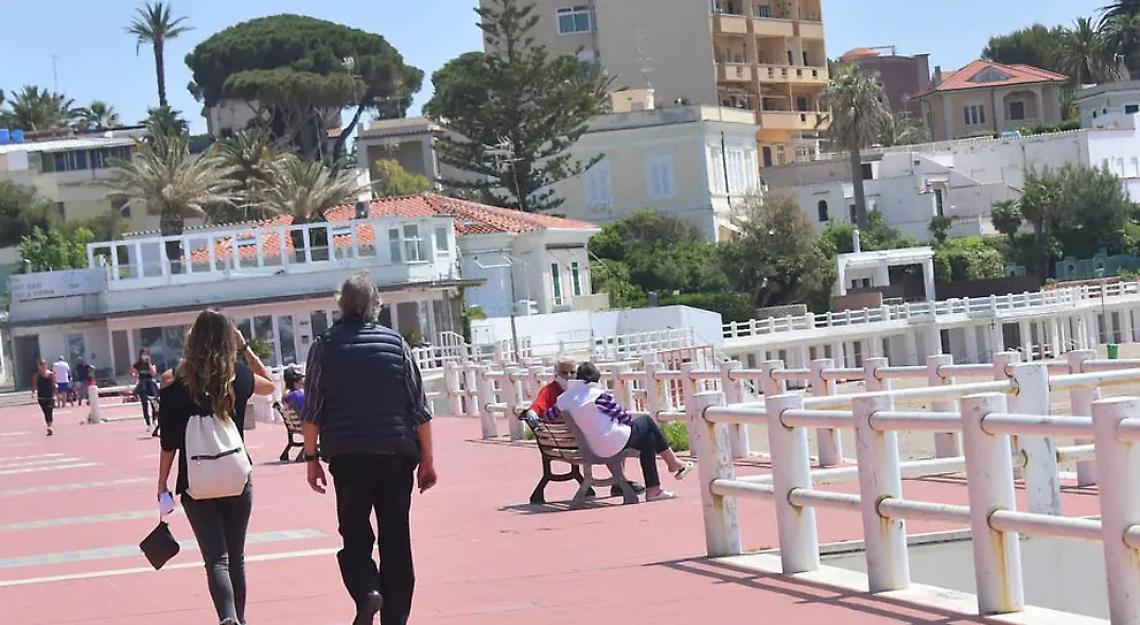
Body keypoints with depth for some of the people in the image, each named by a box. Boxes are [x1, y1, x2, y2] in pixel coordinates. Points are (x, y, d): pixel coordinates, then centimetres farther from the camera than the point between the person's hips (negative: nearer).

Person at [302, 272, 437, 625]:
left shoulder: (325, 347, 1)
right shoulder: (395, 342, 4)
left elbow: (312, 409, -2)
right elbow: (420, 407, 4)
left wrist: (311, 457, 5)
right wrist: (427, 459, 9)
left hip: (348, 455, -1)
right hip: (397, 453, 1)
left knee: (355, 537, 7)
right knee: (396, 539, 7)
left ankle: (367, 592, -19)